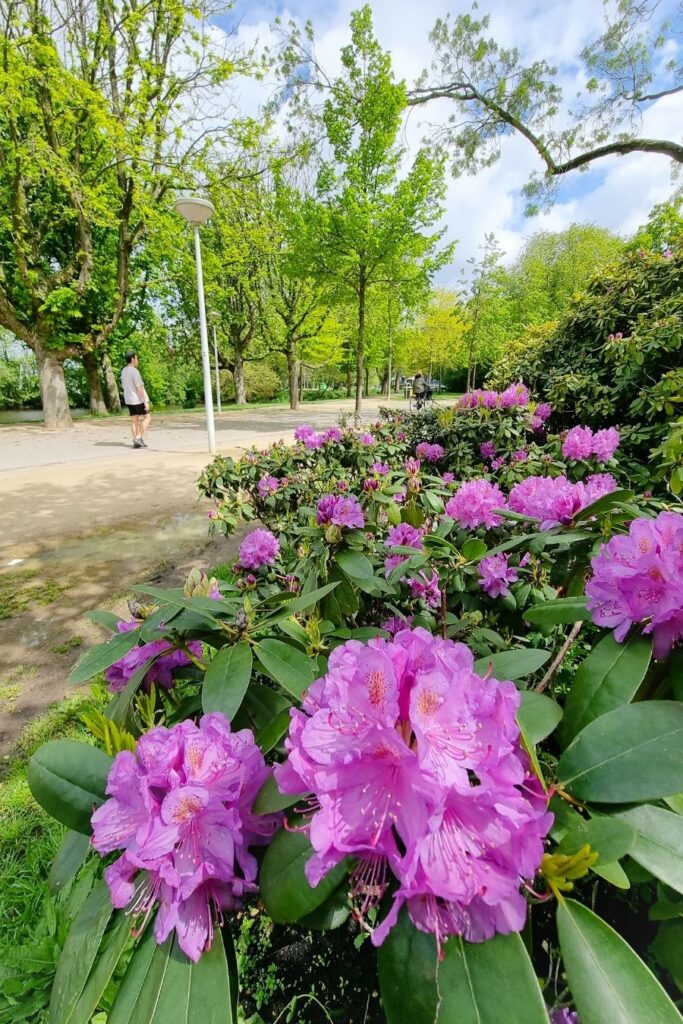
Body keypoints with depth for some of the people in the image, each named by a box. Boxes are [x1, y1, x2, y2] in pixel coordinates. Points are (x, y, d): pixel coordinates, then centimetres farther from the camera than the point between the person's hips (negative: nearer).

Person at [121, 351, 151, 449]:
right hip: (138, 399, -8)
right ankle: (139, 437, -8)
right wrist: (145, 402, -20)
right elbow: (139, 387, -21)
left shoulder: (123, 371, 11)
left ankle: (136, 442, 7)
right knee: (147, 418, 1)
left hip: (129, 400, 8)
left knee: (134, 420, 9)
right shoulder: (134, 371, -17)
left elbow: (124, 386, 17)